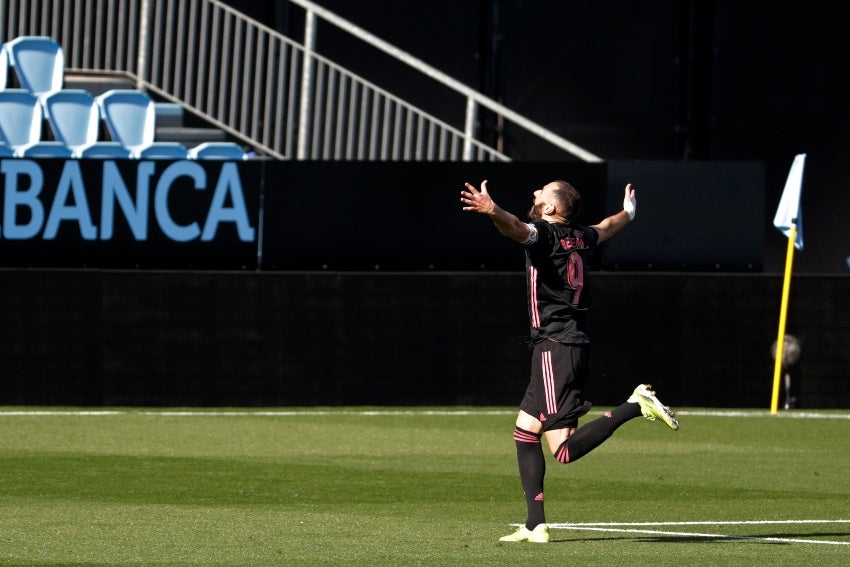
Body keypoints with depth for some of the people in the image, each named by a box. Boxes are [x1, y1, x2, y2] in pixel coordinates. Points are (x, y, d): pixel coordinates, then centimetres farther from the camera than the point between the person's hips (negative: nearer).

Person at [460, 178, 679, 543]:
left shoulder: (546, 234, -8)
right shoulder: (580, 239, 15)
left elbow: (518, 228, -33)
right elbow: (607, 227, 38)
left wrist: (491, 210, -52)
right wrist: (627, 213, 61)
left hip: (554, 347, -9)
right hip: (577, 346, 9)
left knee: (565, 449, -15)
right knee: (525, 433, 14)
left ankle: (635, 406, -20)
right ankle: (536, 525, 12)